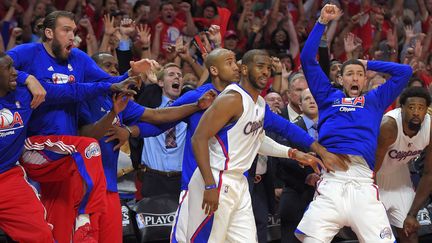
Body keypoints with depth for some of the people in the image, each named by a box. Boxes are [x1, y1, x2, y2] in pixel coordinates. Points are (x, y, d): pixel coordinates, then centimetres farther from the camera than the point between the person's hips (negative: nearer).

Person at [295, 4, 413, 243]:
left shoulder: (375, 100, 26)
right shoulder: (328, 97, 25)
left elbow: (404, 71, 27)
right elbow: (307, 59, 22)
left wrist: (369, 64, 32)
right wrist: (322, 22, 19)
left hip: (362, 182, 0)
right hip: (331, 180, 0)